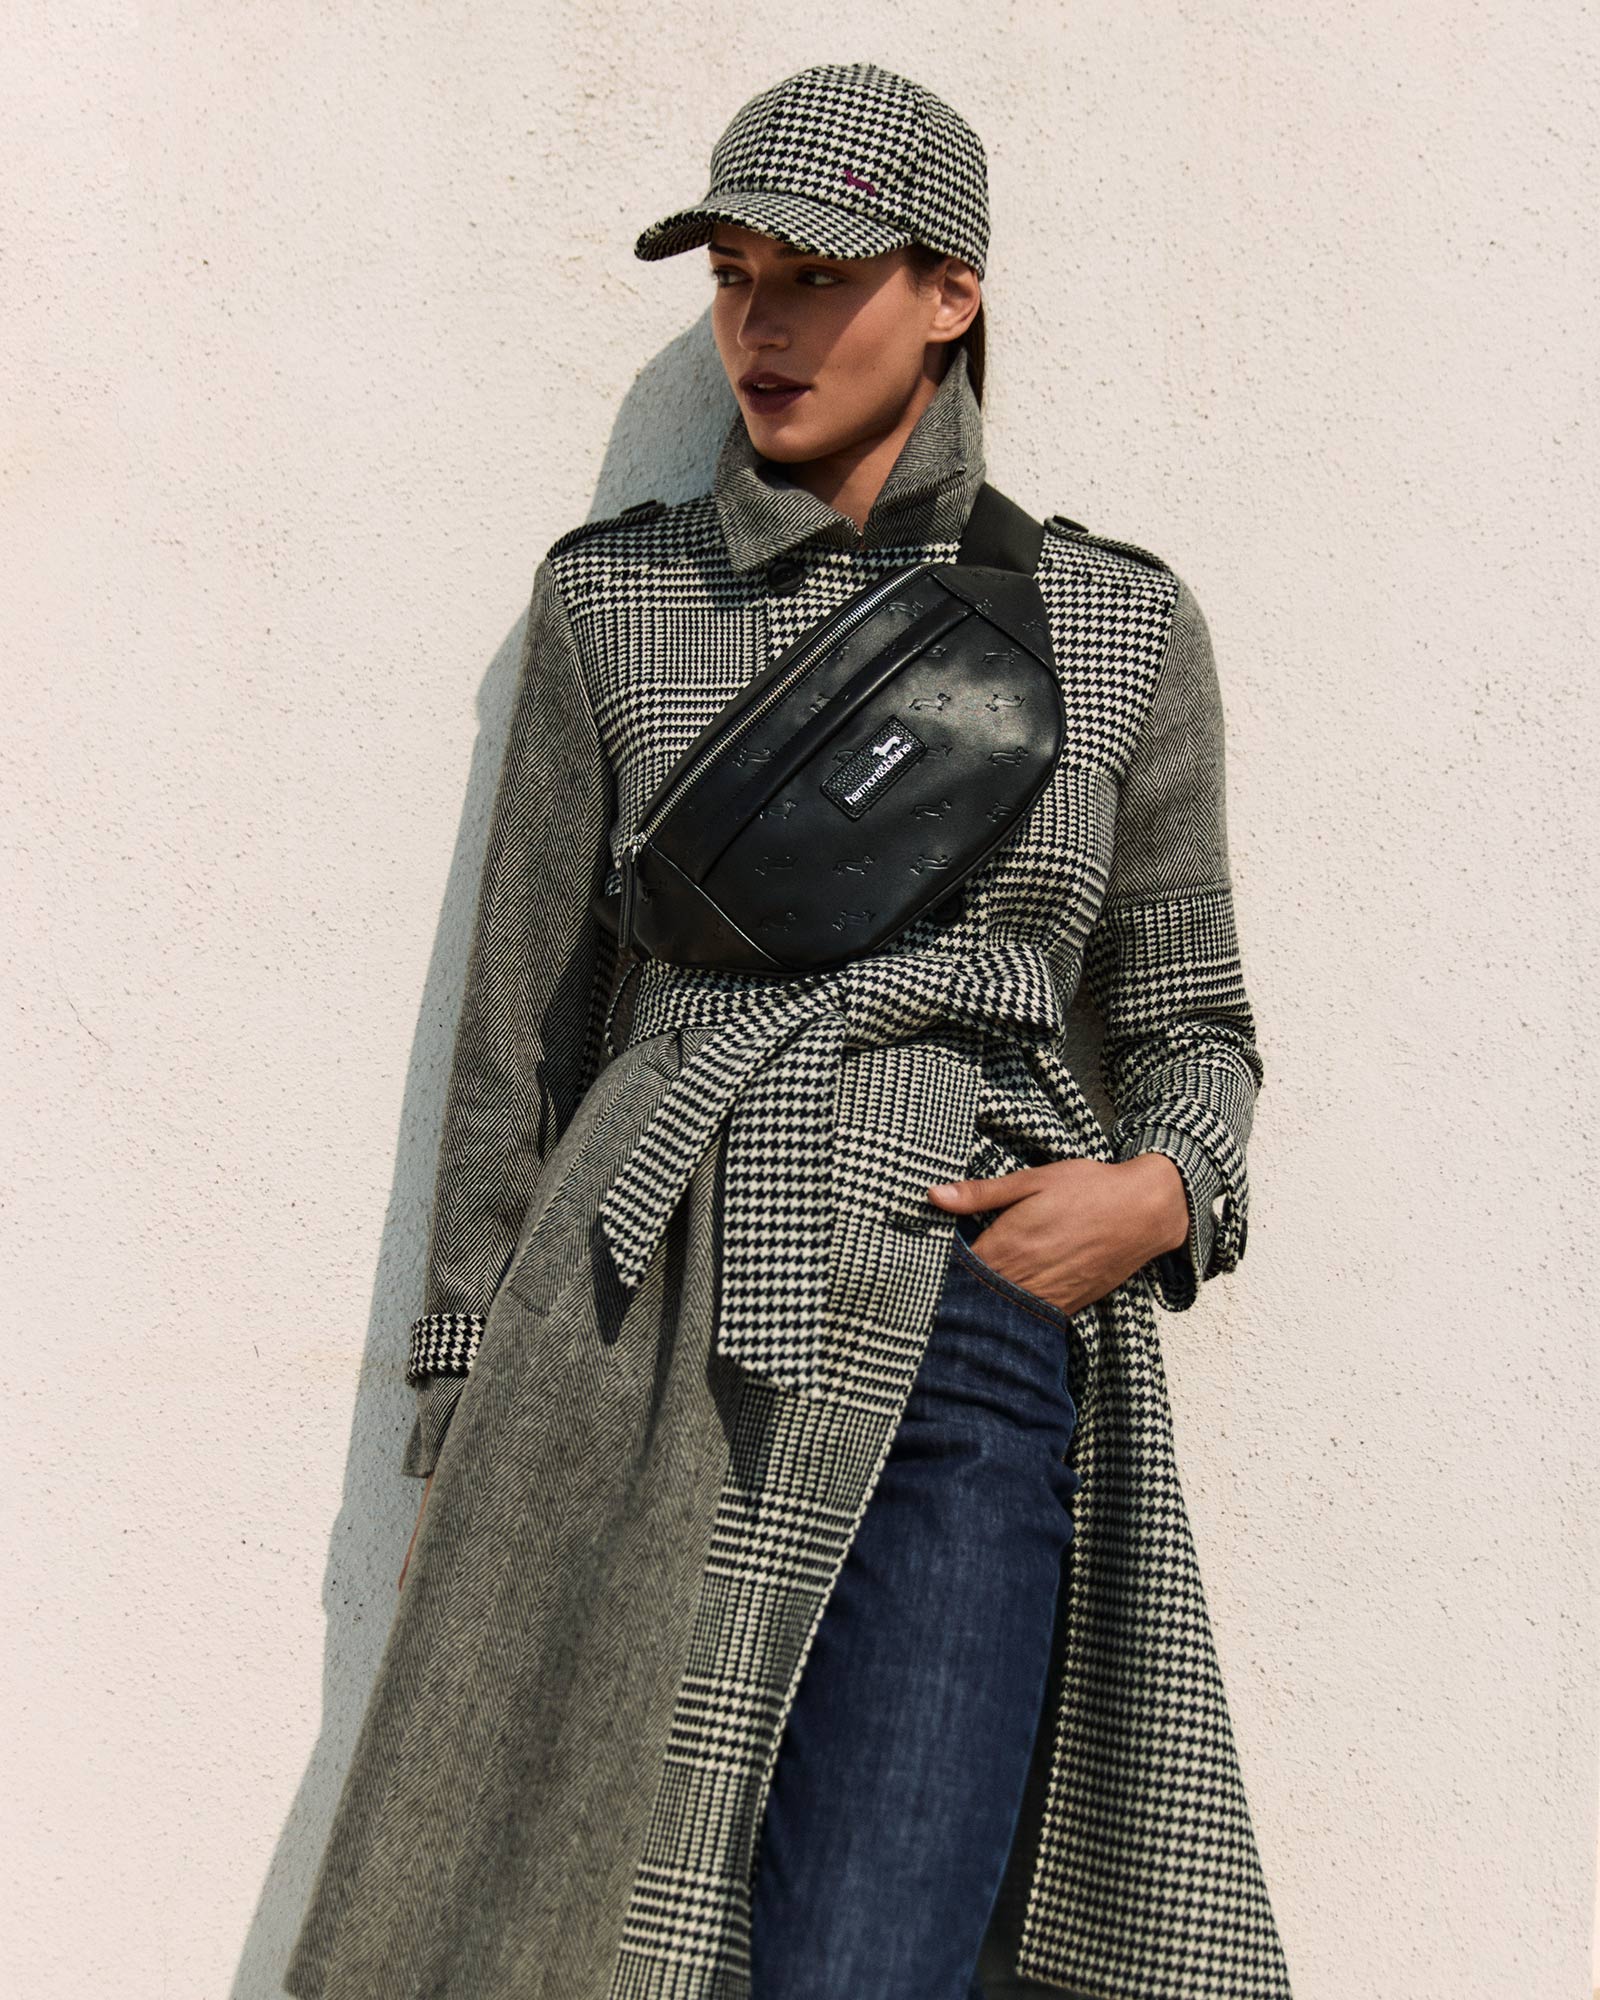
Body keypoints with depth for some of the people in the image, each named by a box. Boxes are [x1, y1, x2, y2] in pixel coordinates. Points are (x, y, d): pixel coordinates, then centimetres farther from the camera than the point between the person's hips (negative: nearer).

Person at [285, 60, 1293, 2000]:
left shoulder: (1121, 625, 8)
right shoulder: (611, 598, 8)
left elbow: (1191, 1021, 16)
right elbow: (519, 1036, 10)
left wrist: (1161, 1190, -7)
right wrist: (462, 1424, 8)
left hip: (964, 1350, 0)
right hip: (643, 1345, 1)